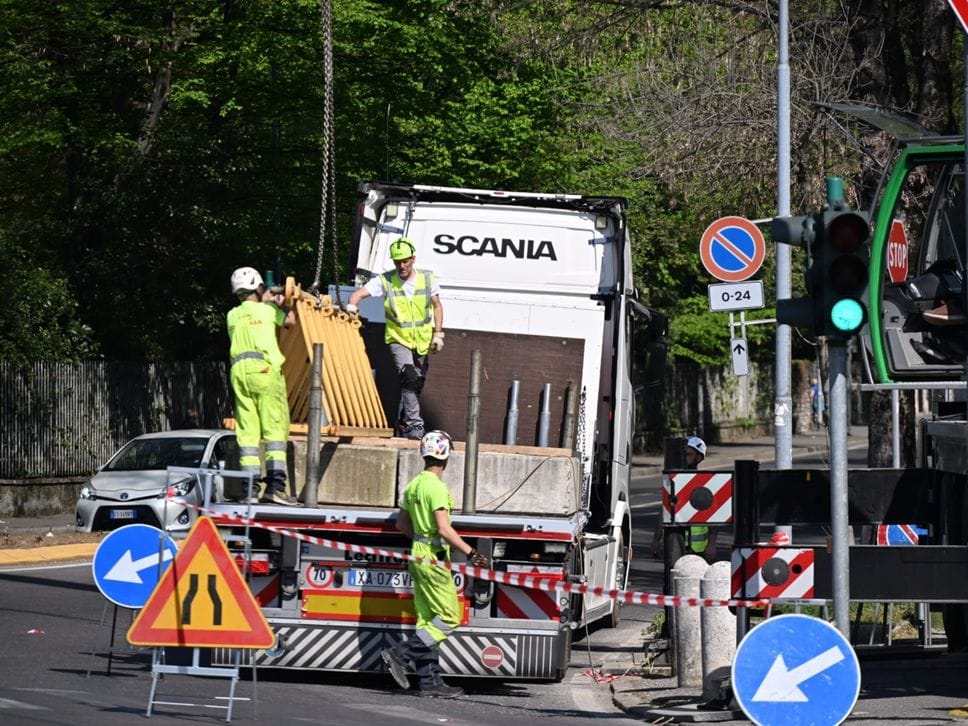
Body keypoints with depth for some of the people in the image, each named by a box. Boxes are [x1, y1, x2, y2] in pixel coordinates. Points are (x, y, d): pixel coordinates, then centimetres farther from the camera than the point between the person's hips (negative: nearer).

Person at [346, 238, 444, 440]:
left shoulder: (428, 279, -1)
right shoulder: (386, 281, -9)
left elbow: (437, 306, 9)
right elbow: (359, 293, -14)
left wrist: (438, 333, 1)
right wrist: (352, 304, -36)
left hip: (422, 341, 4)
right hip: (398, 340, -4)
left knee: (417, 384, 9)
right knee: (410, 377, -24)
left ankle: (403, 423, 27)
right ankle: (414, 424, -23)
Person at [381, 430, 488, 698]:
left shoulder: (414, 485, 11)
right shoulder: (436, 487, -17)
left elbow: (401, 523, 20)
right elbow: (444, 529, -23)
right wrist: (470, 552, -19)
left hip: (418, 556, 10)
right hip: (434, 558, -10)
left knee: (428, 620, 9)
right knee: (449, 618, -5)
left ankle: (430, 681, 8)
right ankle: (400, 654, -10)